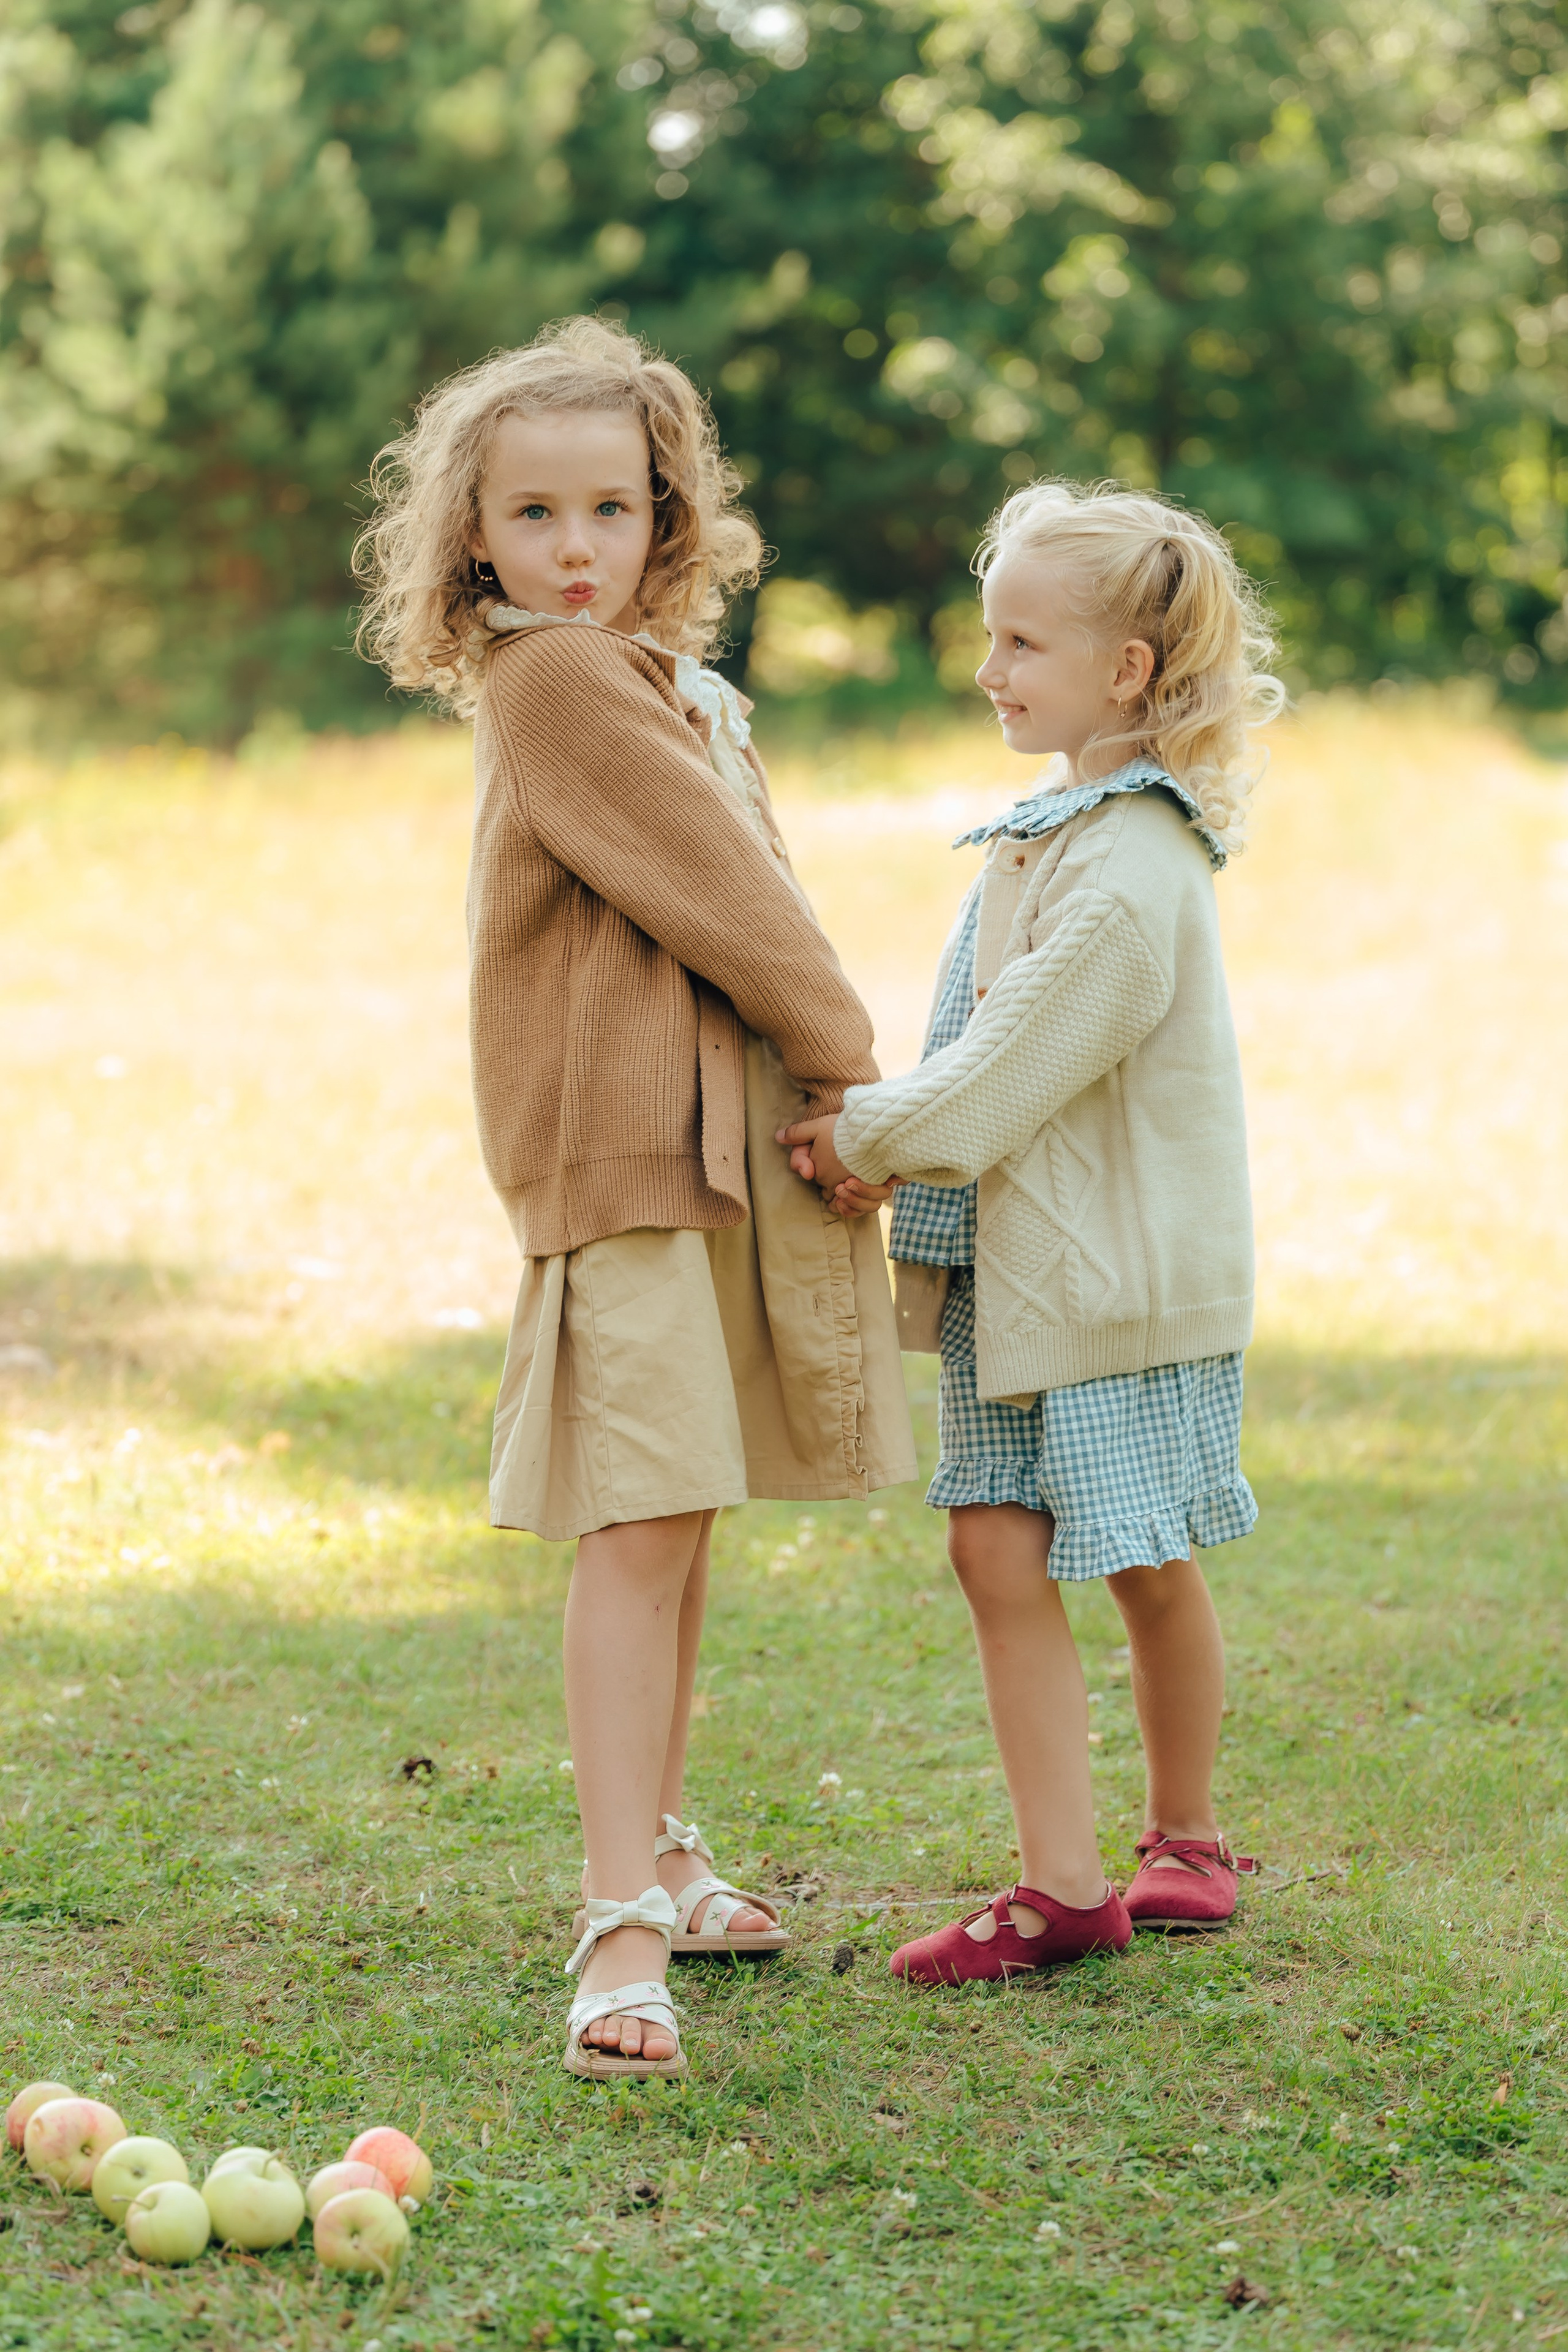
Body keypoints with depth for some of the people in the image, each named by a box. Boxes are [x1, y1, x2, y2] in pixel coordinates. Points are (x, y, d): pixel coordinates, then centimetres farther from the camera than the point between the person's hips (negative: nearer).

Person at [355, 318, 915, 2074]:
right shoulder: (553, 682, -11)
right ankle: (623, 1924, -17)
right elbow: (709, 881, -14)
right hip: (622, 1152, -9)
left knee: (682, 1518, 17)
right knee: (640, 1523, -14)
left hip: (727, 1141, 9)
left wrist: (818, 1080, 6)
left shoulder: (668, 686, 19)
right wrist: (836, 1034, -5)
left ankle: (655, 1844, 30)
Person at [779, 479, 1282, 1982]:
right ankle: (1062, 1883, 4)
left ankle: (1182, 1832, 28)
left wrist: (870, 1139, -12)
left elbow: (1017, 1061, -21)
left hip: (1125, 1267, -8)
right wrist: (883, 1141, -2)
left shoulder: (1133, 873, -20)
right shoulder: (1045, 829, 10)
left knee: (1145, 1566, 7)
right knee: (997, 1548, 1)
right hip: (1010, 1261, 8)